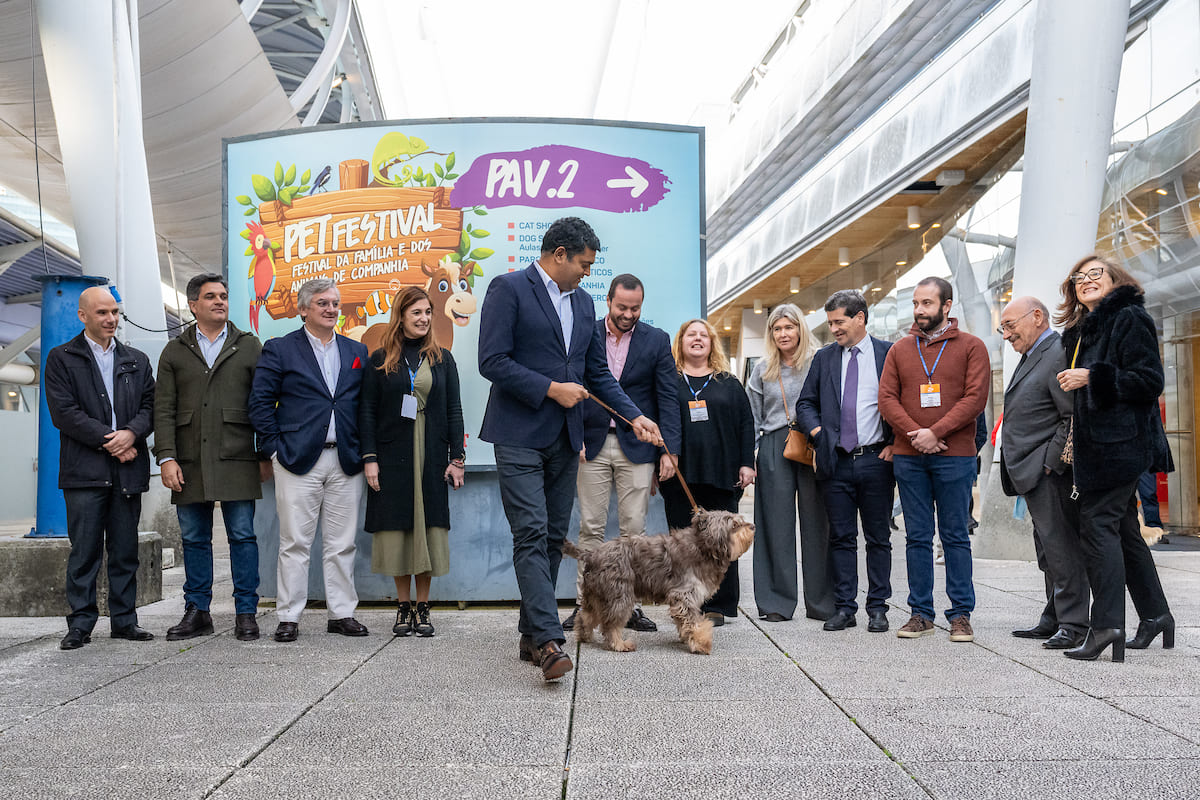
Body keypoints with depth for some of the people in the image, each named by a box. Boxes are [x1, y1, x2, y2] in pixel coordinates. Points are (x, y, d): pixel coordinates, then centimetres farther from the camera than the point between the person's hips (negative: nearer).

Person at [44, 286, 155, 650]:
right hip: (85, 471, -3)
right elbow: (63, 412, -6)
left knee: (125, 551, 7)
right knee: (84, 551, -2)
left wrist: (131, 433, -13)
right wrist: (109, 440, -13)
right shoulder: (61, 359, 5)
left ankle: (125, 620, 14)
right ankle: (81, 624, 6)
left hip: (128, 469, 3)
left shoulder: (137, 360, 16)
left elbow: (150, 406, 8)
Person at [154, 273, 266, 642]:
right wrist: (166, 457, -4)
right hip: (189, 461, 2)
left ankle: (246, 613, 6)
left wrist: (266, 455, 1)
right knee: (194, 539, 7)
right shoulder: (174, 351, 12)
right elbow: (163, 409, 6)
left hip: (237, 459, -2)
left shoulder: (249, 346, 9)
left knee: (242, 536, -1)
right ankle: (197, 612, 18)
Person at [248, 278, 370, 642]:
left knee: (342, 544, 6)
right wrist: (275, 447, -6)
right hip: (298, 461, -3)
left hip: (345, 462, 3)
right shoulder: (279, 349, 4)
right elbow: (260, 402, 0)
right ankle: (289, 617, 8)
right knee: (294, 543, 0)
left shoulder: (357, 352, 14)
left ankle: (342, 613, 15)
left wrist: (362, 451, 6)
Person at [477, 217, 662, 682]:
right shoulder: (508, 289, -5)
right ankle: (548, 641, -16)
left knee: (553, 538, 8)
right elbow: (492, 362, -13)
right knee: (531, 534, -13)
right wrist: (551, 389, -14)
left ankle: (531, 634, 16)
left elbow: (598, 373, 20)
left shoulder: (583, 303, 17)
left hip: (564, 440, 7)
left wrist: (634, 417, 8)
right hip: (519, 437, -7)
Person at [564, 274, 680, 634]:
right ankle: (585, 602, 9)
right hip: (592, 444, 0)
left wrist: (669, 450, -7)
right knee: (590, 527, 3)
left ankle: (631, 604, 10)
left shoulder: (657, 340, 3)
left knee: (634, 528, 2)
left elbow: (667, 398, 1)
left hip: (636, 446, 0)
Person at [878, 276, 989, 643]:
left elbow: (975, 397, -7)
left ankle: (961, 613, 10)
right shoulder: (900, 349, 12)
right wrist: (913, 433, -10)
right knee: (917, 537, 7)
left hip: (955, 456, -3)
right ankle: (921, 613, 14)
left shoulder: (970, 346, 3)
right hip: (908, 457, 3)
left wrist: (936, 433, -14)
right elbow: (886, 398, 5)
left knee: (955, 536, 2)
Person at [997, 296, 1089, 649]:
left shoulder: (1059, 355, -13)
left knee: (1061, 547, -7)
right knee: (1048, 551, 15)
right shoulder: (1031, 357, 20)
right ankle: (1054, 620, 23)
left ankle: (1073, 624, -1)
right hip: (1034, 474, 11)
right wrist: (1036, 467, 17)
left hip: (1050, 474, -11)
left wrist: (1051, 462, -19)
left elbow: (1074, 418, -19)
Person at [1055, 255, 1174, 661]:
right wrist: (1075, 434, 16)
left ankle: (1106, 624, -15)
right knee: (1123, 529, 14)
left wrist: (1092, 378, -18)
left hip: (1121, 442, -9)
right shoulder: (1080, 331, 19)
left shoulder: (1129, 319, -6)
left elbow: (1149, 380, -15)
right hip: (1097, 444, 9)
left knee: (1097, 523, -14)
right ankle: (1155, 614, 24)